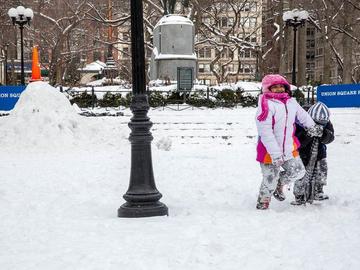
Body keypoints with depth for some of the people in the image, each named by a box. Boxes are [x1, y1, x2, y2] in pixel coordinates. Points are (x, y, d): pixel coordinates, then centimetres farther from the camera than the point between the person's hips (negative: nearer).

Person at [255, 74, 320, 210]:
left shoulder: (291, 102, 4)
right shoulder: (266, 105, -19)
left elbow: (302, 115, 26)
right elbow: (265, 132, -24)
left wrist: (312, 126, 42)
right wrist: (275, 154, -26)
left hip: (289, 149, 7)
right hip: (269, 152, -7)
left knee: (298, 171, 15)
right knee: (270, 181, 3)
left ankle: (279, 184, 40)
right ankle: (262, 203, 27)